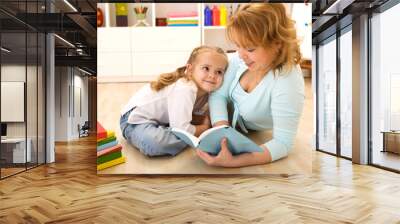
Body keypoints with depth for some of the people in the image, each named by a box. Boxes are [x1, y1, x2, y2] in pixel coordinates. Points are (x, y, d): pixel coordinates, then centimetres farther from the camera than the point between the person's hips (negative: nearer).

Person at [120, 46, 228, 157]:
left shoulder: (204, 89, -5)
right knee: (154, 143, -35)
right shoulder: (185, 90, -32)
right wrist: (205, 128, -16)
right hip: (136, 119, -8)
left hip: (160, 118, 8)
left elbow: (196, 116, 7)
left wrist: (205, 121, -14)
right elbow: (181, 129, -33)